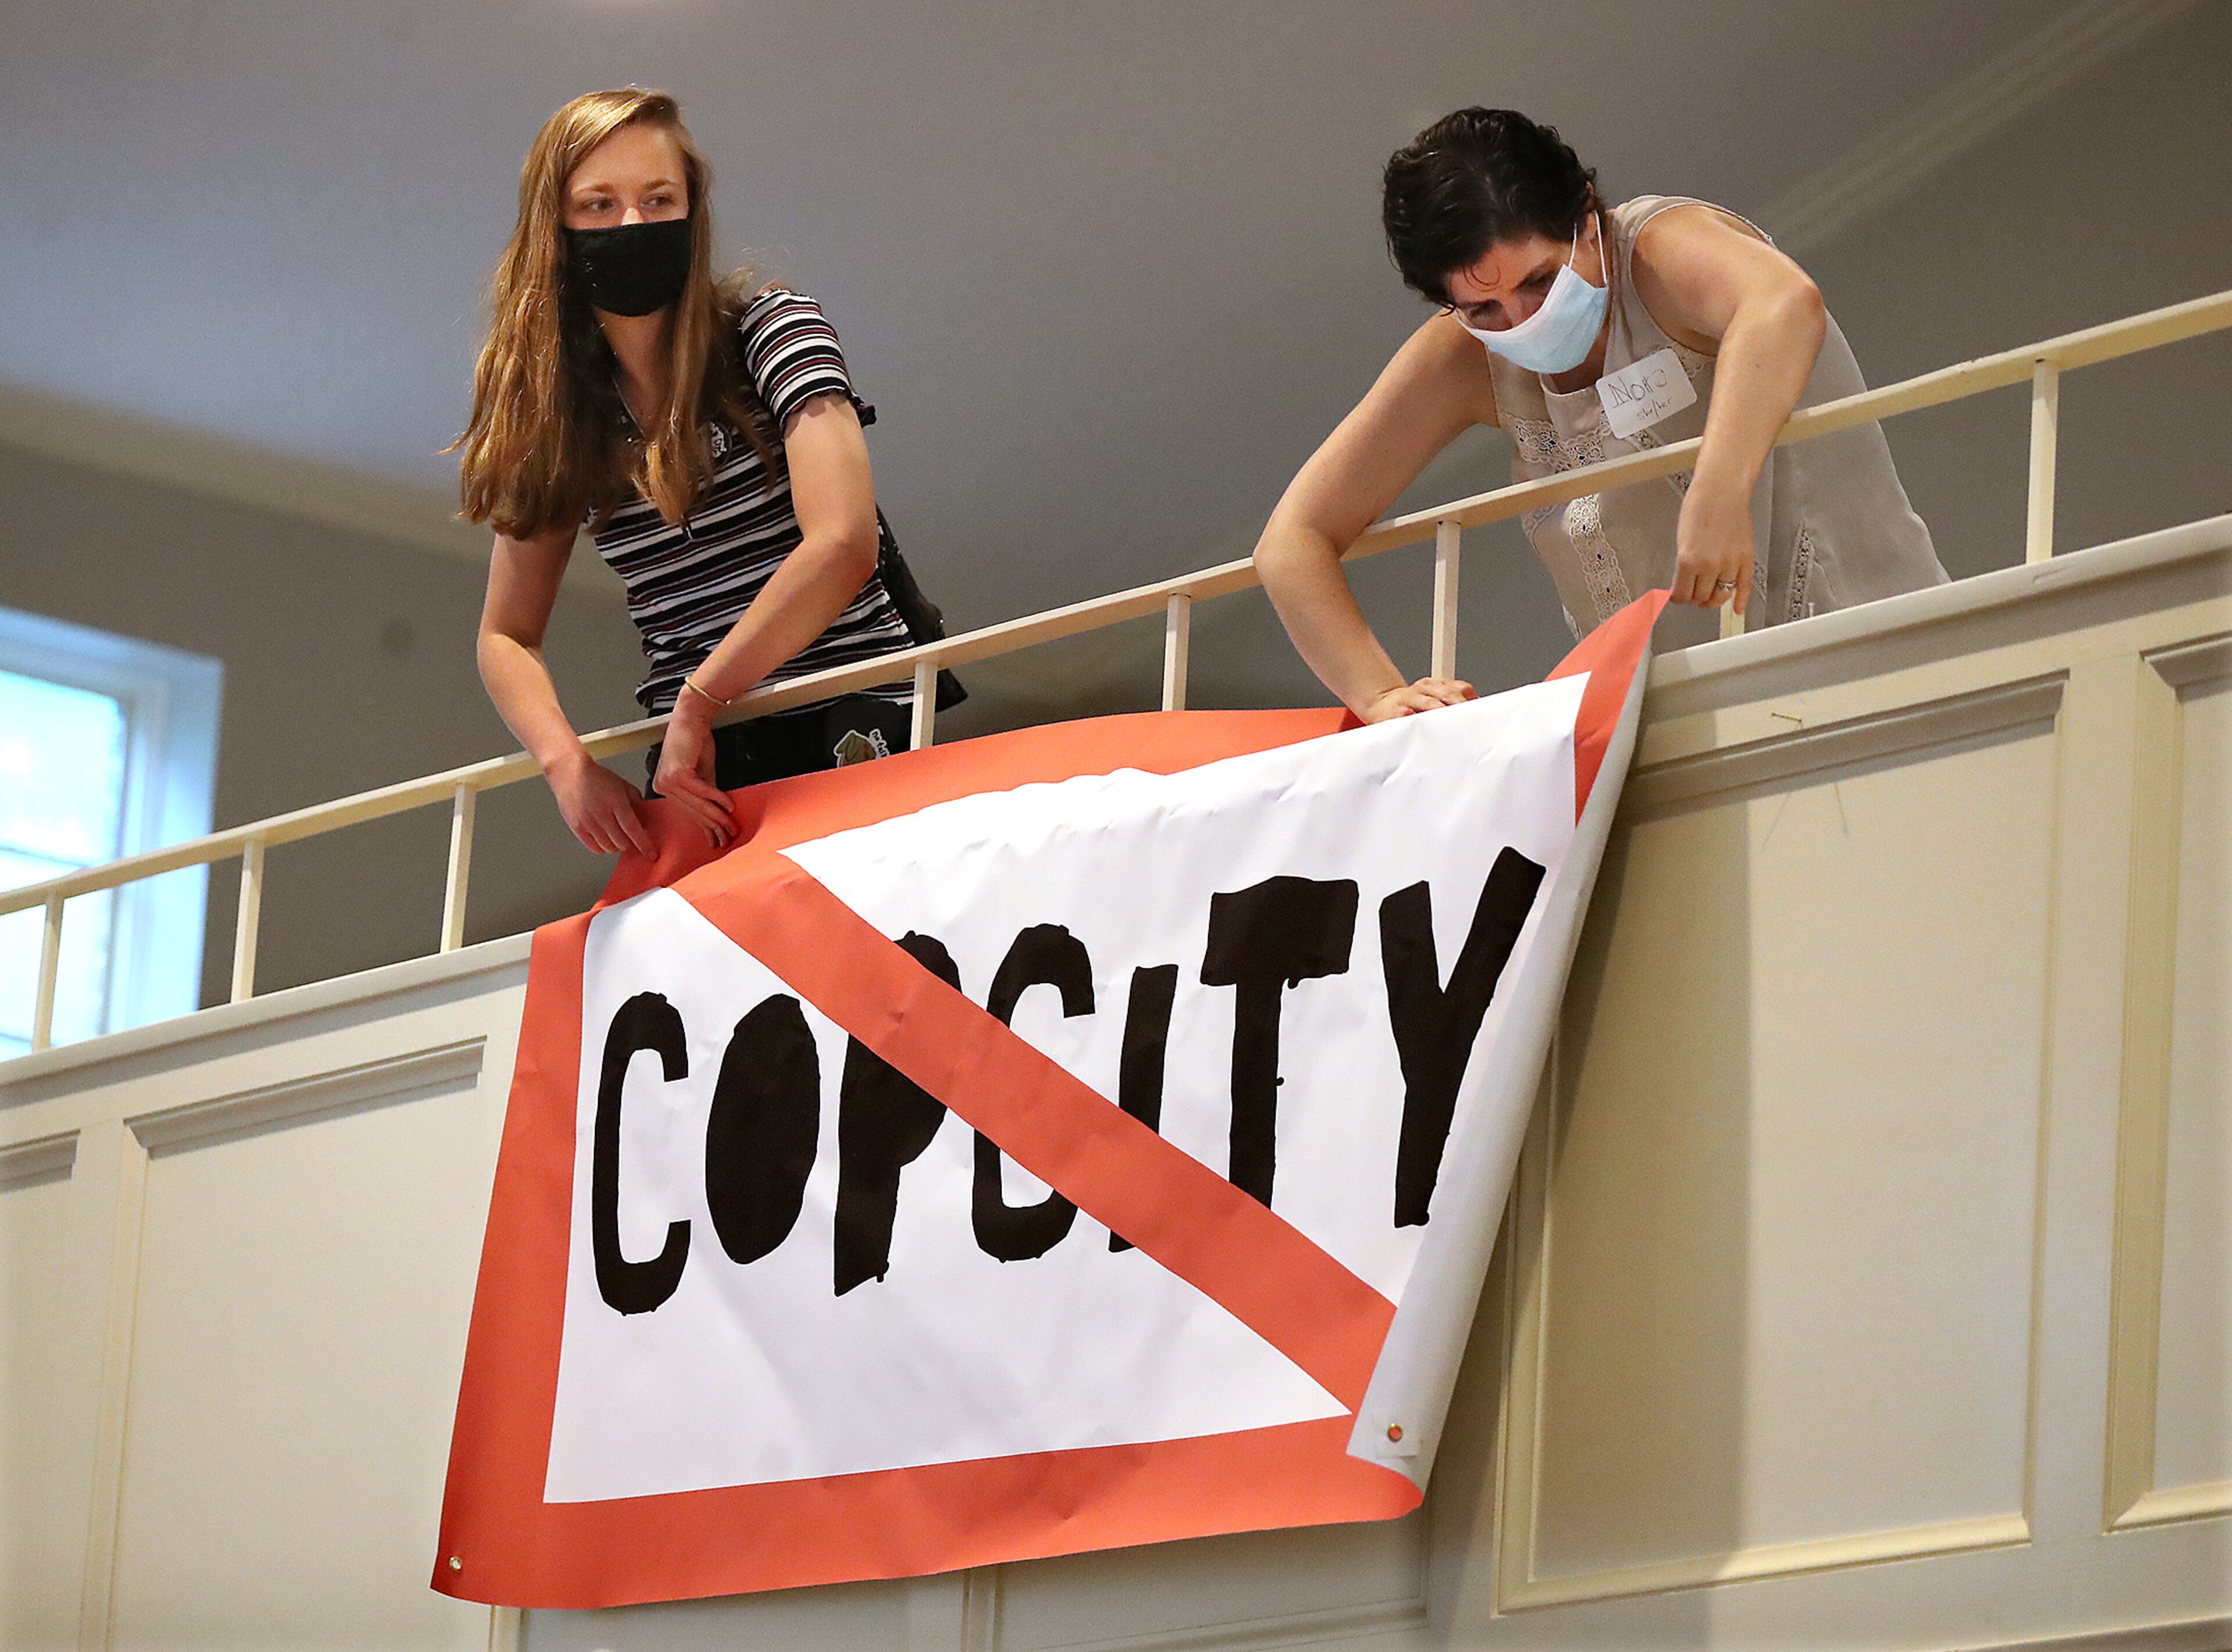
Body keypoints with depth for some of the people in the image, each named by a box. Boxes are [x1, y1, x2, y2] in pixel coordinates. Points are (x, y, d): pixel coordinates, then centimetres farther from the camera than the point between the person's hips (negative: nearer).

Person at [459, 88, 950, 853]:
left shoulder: (769, 328, -1)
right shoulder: (564, 406, 12)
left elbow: (842, 543, -16)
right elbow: (507, 638, 17)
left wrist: (696, 701, -14)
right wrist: (566, 763, -3)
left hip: (847, 731, -4)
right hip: (693, 768, 4)